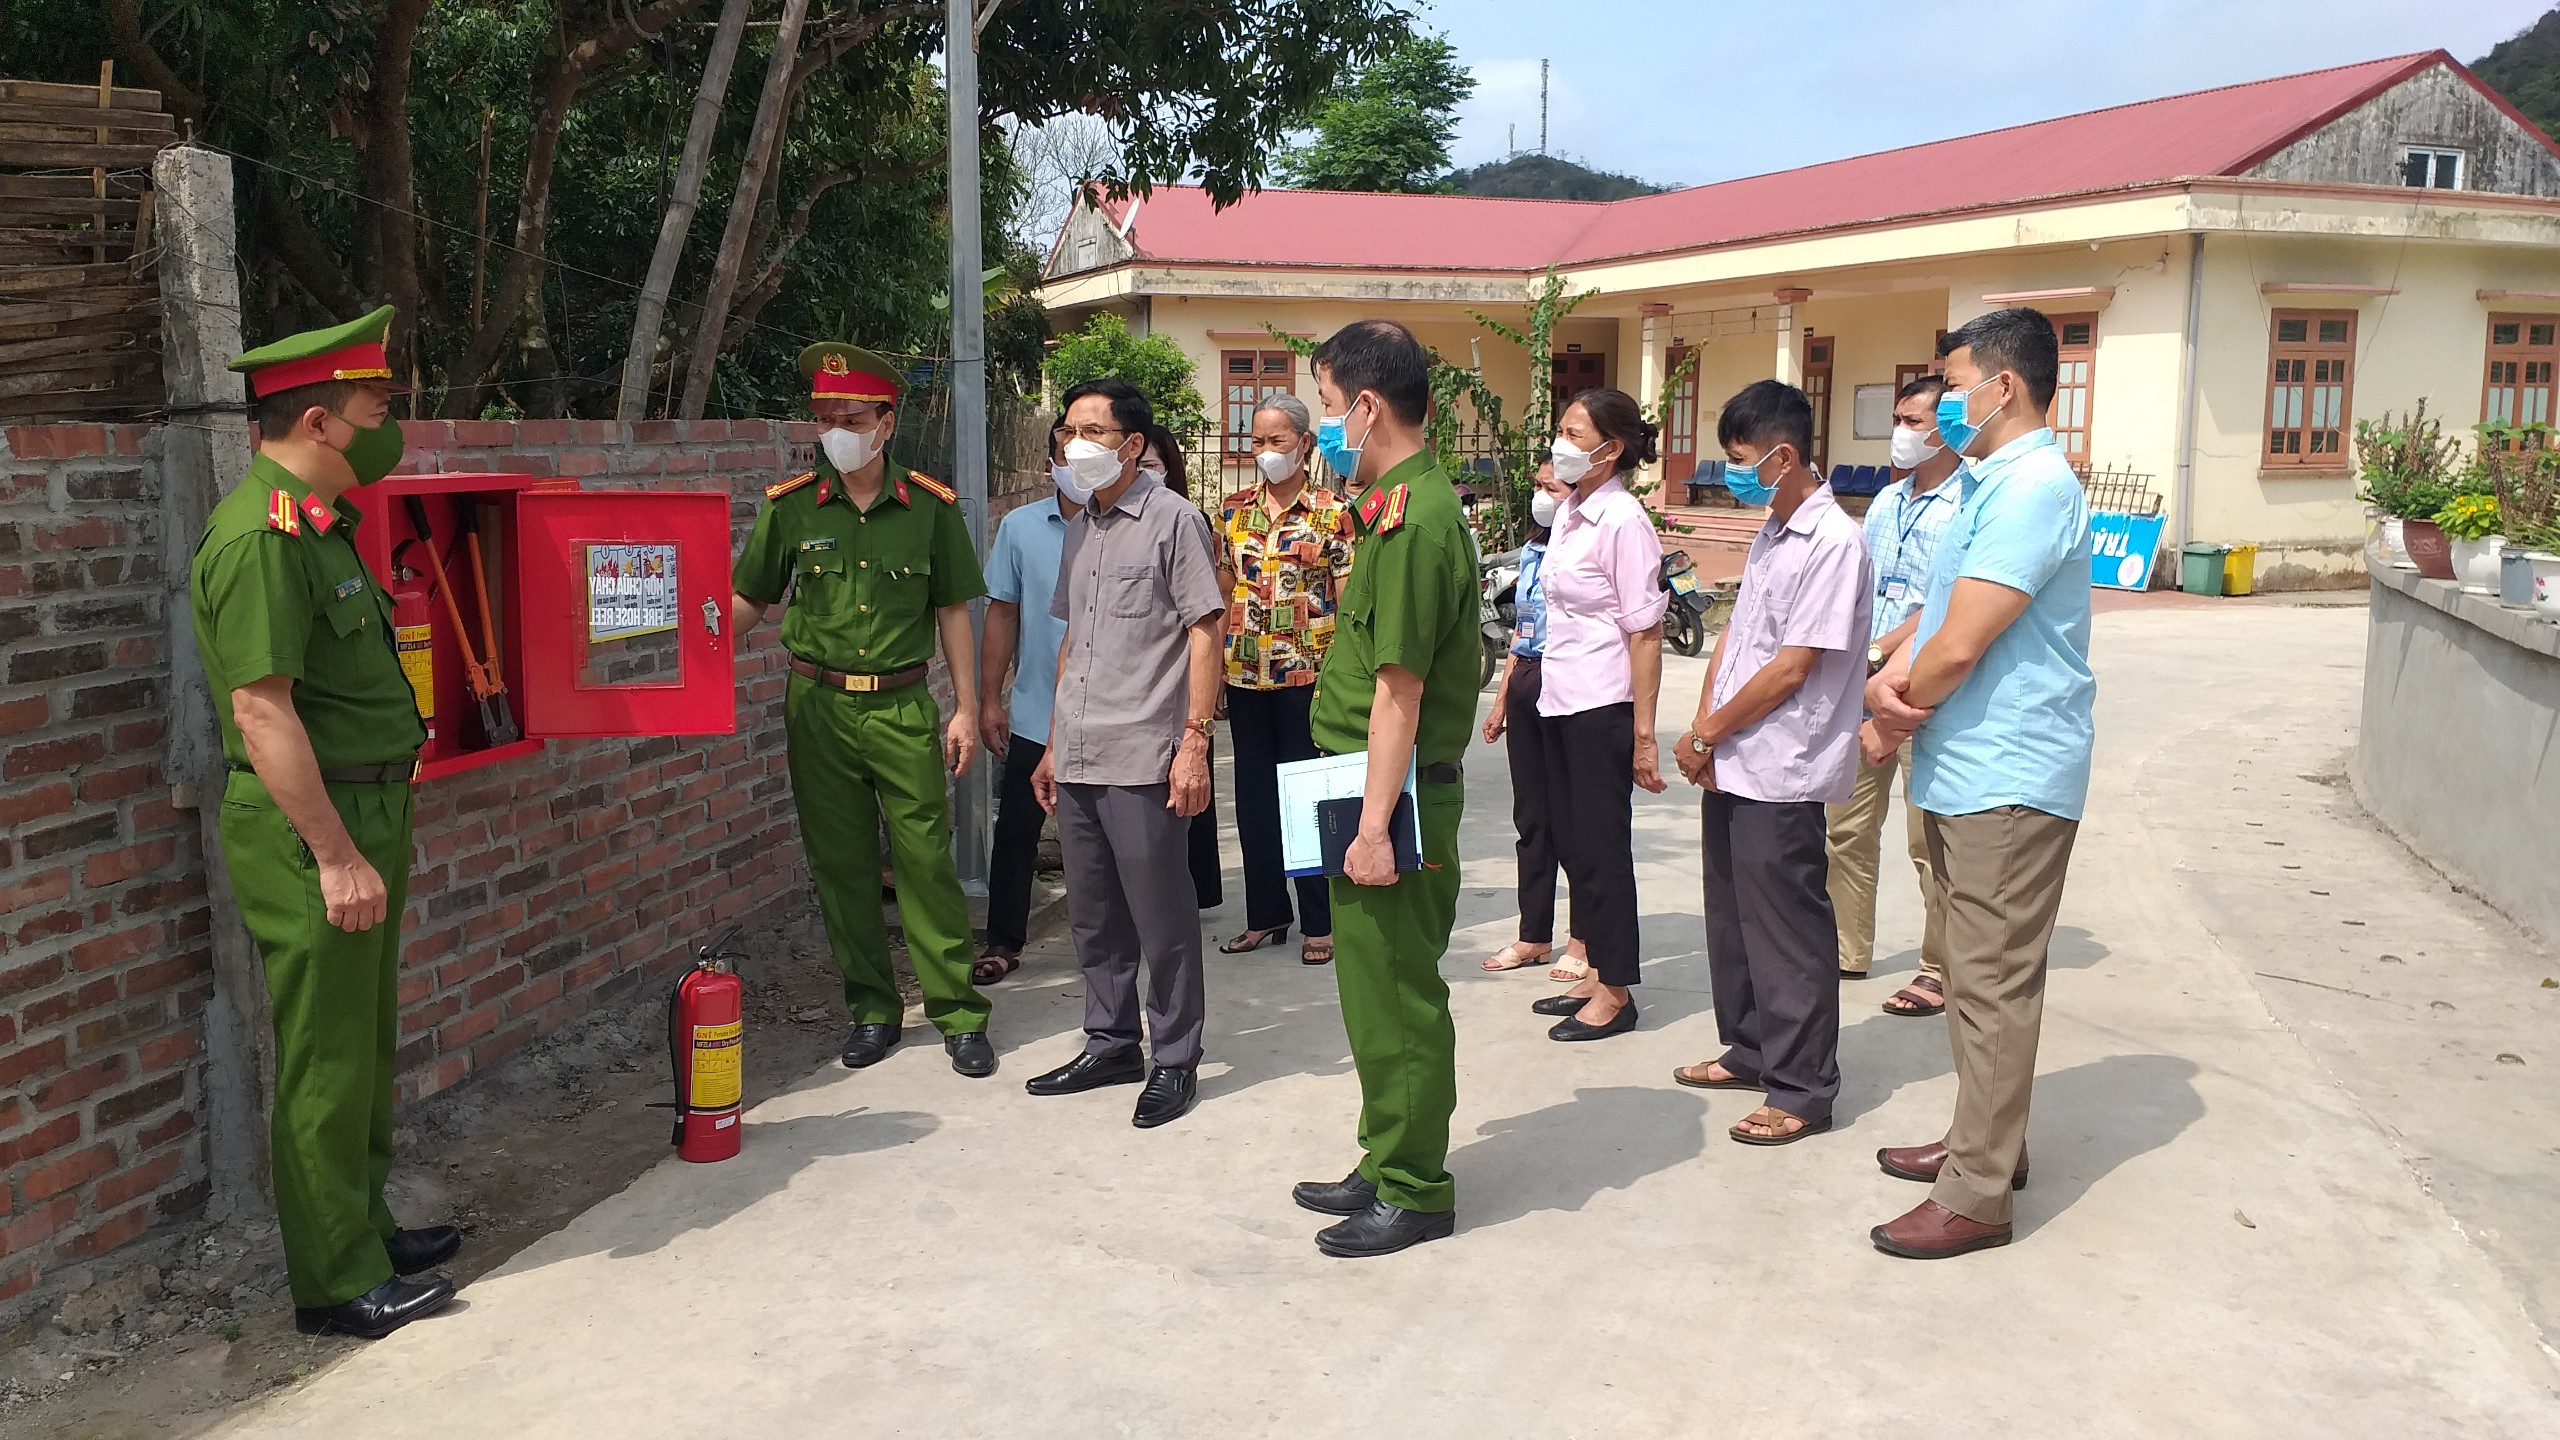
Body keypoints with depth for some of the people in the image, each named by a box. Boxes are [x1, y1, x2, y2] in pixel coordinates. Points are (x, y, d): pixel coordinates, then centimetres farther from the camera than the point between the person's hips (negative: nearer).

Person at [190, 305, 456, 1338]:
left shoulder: (317, 525, 13)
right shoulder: (261, 536, -19)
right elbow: (262, 711, -24)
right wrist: (336, 856, -24)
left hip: (359, 815, 10)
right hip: (309, 829, -10)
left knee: (364, 1048, 19)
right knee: (326, 1061, 0)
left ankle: (364, 1232, 33)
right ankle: (337, 1285, 10)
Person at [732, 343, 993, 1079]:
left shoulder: (930, 507, 0)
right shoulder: (790, 507, 2)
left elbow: (952, 611, 6)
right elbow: (748, 603, 9)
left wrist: (965, 708, 3)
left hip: (902, 706, -2)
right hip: (817, 706, 2)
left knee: (927, 861, -1)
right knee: (839, 865, 8)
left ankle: (959, 1014, 9)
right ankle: (872, 1009, 22)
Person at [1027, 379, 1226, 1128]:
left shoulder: (1173, 519, -6)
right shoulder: (1081, 529, 16)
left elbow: (1204, 635, -9)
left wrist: (1195, 741, -15)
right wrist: (1053, 744, 19)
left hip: (1143, 758, -7)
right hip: (1077, 759, 7)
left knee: (1162, 920, 1)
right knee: (1093, 916, 15)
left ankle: (1175, 1061, 13)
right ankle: (1111, 1044, 28)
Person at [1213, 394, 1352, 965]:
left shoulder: (1331, 513, -3)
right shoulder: (1234, 510, 8)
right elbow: (1221, 594, 13)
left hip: (1308, 673, -4)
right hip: (1245, 675, 4)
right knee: (1253, 794, 10)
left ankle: (1319, 923, 12)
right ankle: (1266, 914, 23)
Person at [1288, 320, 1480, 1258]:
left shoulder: (1414, 520, -19)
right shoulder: (1399, 505, 12)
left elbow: (1399, 688, -22)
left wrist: (1374, 824, -22)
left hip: (1399, 795, -10)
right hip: (1372, 789, 10)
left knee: (1397, 999, 1)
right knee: (1373, 992, 18)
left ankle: (1415, 1191, 15)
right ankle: (1388, 1162, 31)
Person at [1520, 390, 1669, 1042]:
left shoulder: (1623, 520, -15)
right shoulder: (1569, 512, 9)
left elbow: (1645, 634, -15)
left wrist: (1643, 735, -17)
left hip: (1602, 707, -8)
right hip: (1560, 700, 8)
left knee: (1601, 847, 1)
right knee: (1573, 842, 14)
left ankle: (1616, 992, 14)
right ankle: (1598, 973, 27)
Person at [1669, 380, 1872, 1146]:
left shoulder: (1834, 543, -17)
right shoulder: (1771, 534, 12)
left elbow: (1793, 666, -19)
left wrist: (1707, 732, -12)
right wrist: (1704, 729, 1)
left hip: (1781, 773, -9)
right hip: (1730, 766, 9)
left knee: (1787, 931, 0)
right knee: (1734, 915, 18)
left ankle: (1802, 1089, 10)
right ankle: (1751, 1050, 33)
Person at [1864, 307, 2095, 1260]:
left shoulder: (2032, 488, -19)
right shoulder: (1982, 483, 15)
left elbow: (1959, 646, -23)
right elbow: (1933, 613, 15)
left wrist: (1892, 716, -6)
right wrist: (1891, 680, -6)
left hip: (2007, 777, -10)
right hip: (1960, 769, 10)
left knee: (1991, 984, -3)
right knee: (1973, 972, 19)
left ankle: (1976, 1196, 5)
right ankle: (1984, 1140, 33)